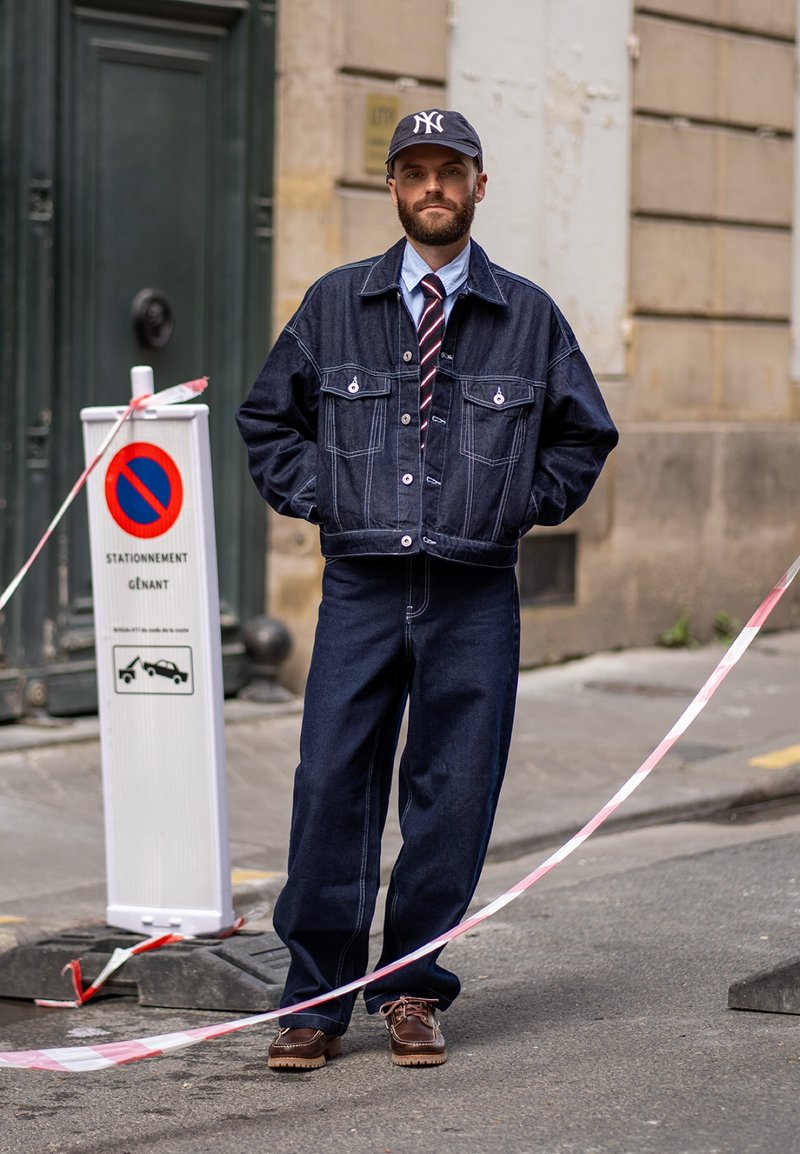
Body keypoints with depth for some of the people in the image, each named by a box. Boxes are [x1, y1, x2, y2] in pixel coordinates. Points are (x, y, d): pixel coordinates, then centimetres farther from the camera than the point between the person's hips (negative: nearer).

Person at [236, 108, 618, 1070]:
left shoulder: (529, 317, 8)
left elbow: (584, 434, 18)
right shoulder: (334, 305, 8)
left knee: (452, 795, 2)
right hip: (359, 587, 0)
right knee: (332, 789, -5)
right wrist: (314, 497, 6)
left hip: (475, 600, 0)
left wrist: (521, 507, 8)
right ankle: (314, 1002, 3)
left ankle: (412, 993, 16)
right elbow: (268, 416, 18)